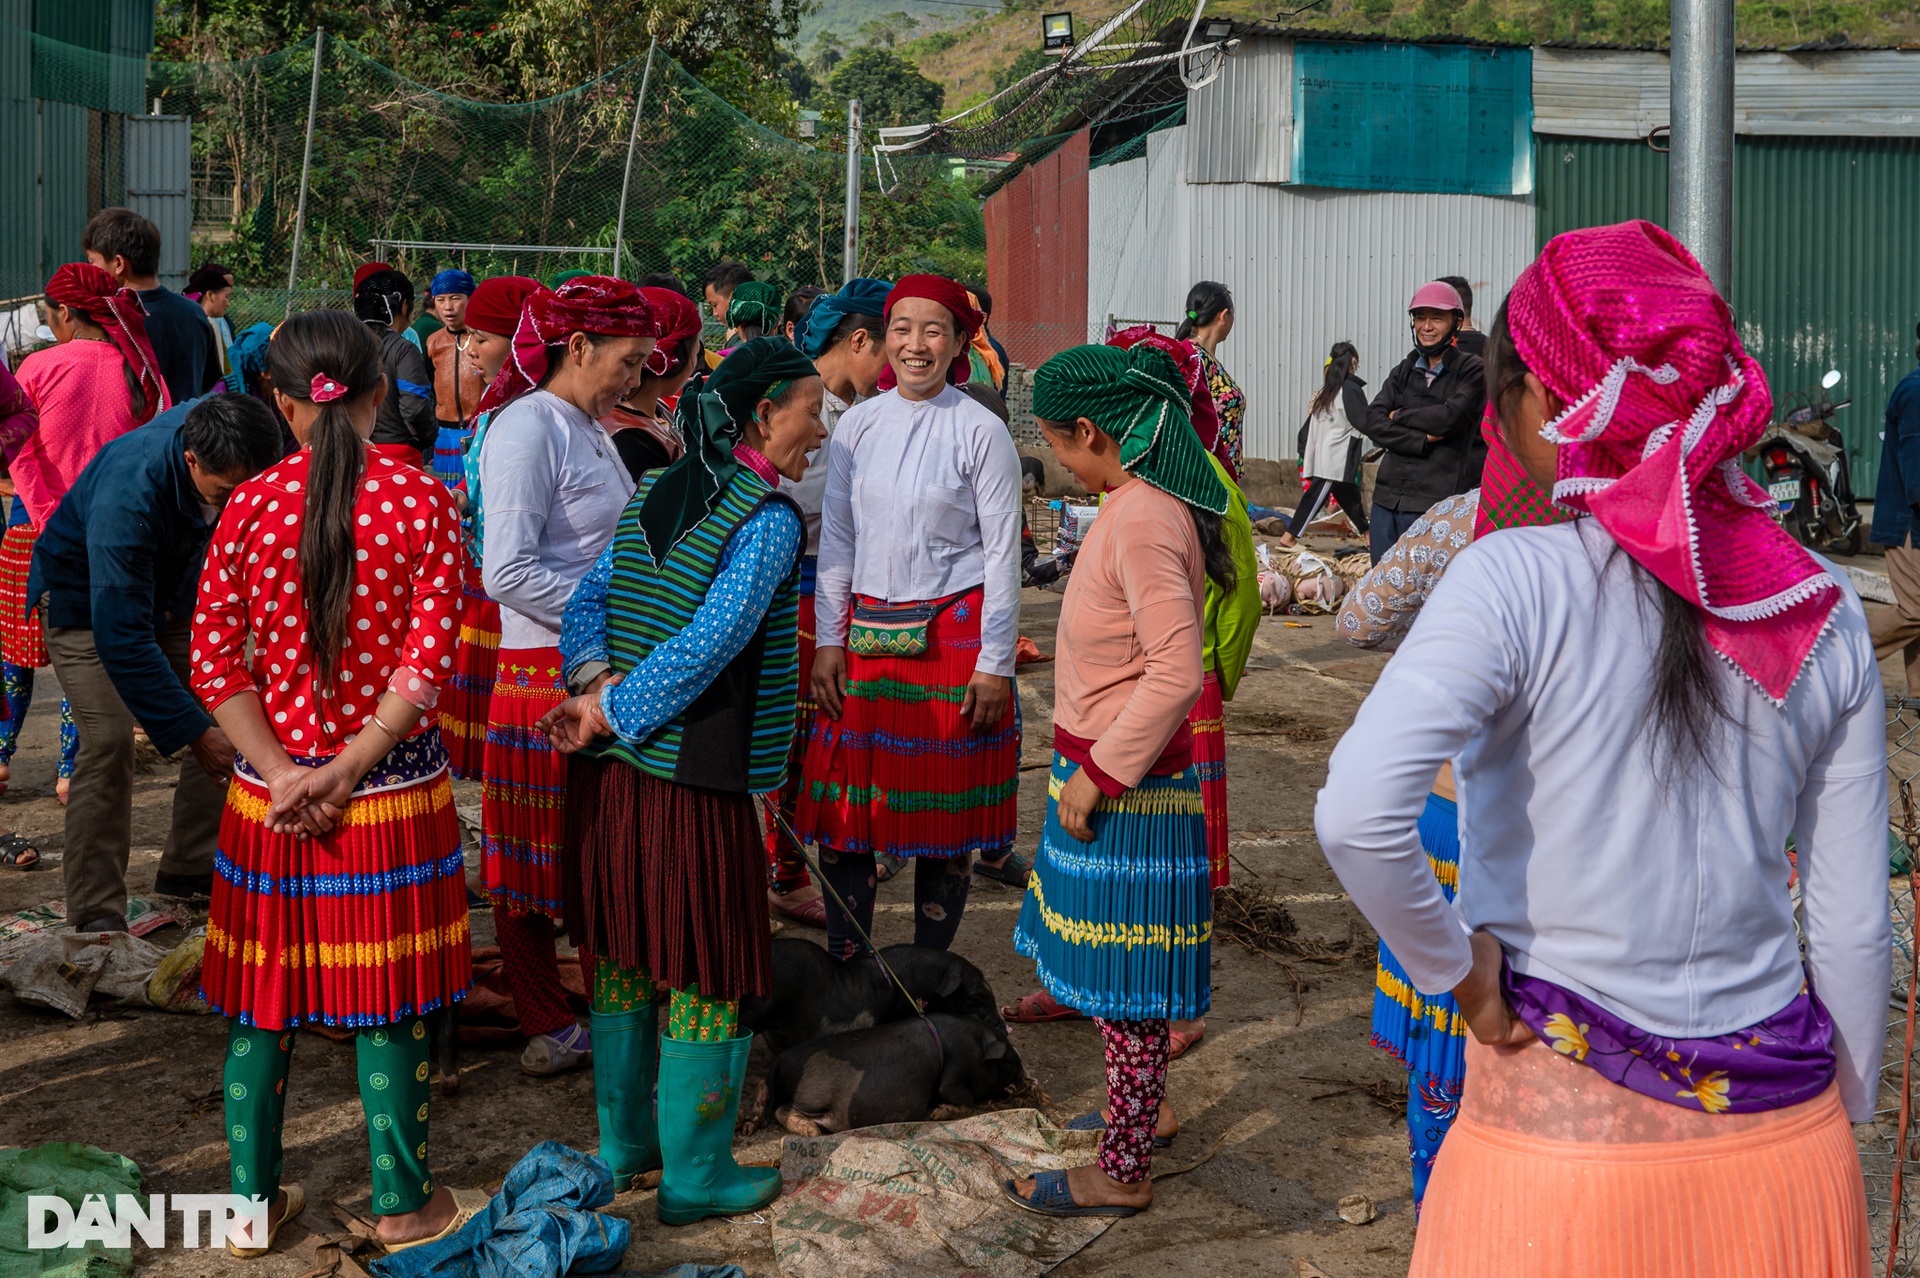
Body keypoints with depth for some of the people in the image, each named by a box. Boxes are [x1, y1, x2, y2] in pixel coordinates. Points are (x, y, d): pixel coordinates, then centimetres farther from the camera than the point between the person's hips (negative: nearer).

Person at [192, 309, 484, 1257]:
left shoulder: (250, 506, -4)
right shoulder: (424, 503, -7)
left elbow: (216, 661, -6)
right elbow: (427, 662, -12)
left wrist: (282, 771, -7)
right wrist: (348, 771, -10)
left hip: (269, 791, 2)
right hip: (394, 790, -1)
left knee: (262, 996, 14)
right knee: (388, 999, 10)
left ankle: (253, 1204, 26)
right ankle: (403, 1204, 22)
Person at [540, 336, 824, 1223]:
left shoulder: (653, 495, 11)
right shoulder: (768, 520, -14)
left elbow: (592, 594, 7)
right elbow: (709, 644, -22)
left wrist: (595, 677, -9)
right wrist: (610, 711, -16)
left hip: (611, 771, 8)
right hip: (694, 781, -8)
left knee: (622, 957, 19)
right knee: (706, 975, 5)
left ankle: (622, 1143, 32)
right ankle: (695, 1176, 15)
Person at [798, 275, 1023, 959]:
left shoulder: (980, 431, -5)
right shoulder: (857, 425, 6)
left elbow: (1003, 552, -4)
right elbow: (836, 538, 10)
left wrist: (995, 664, -8)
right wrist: (828, 642, 4)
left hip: (952, 636, -3)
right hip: (867, 633, 4)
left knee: (944, 809, 4)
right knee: (846, 805, 4)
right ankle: (844, 965, 17)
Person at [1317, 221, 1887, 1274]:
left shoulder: (1514, 580, -15)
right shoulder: (1824, 613, -2)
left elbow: (1357, 814, -29)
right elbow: (1855, 925, 3)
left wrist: (1460, 971, -11)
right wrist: (1840, 1124, 16)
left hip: (1565, 1137, -4)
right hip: (1783, 1149, 4)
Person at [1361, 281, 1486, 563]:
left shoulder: (1472, 370, 0)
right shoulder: (1403, 371, 15)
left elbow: (1449, 417, -16)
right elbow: (1371, 421, 2)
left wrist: (1399, 416, 0)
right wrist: (1422, 440, -12)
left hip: (1434, 504, -5)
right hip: (1387, 497, 6)